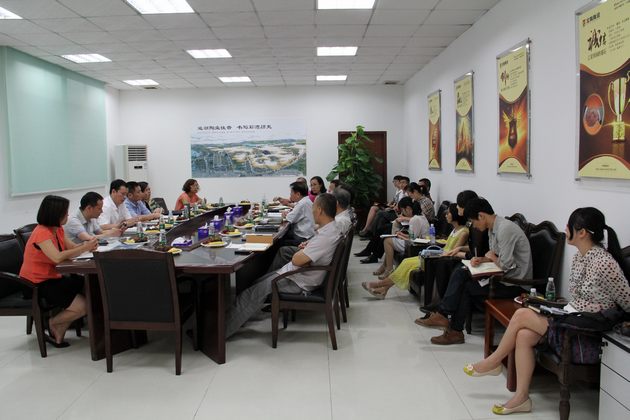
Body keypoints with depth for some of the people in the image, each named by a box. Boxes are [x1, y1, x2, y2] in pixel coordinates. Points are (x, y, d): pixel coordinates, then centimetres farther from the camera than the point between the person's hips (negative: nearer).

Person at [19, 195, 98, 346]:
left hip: (52, 278, 9)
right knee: (82, 306, -18)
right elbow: (58, 257, -34)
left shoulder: (58, 229, 6)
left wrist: (87, 245, -19)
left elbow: (72, 248, 2)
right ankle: (54, 324, 12)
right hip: (36, 284, -9)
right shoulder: (42, 233, -22)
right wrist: (85, 248, -30)